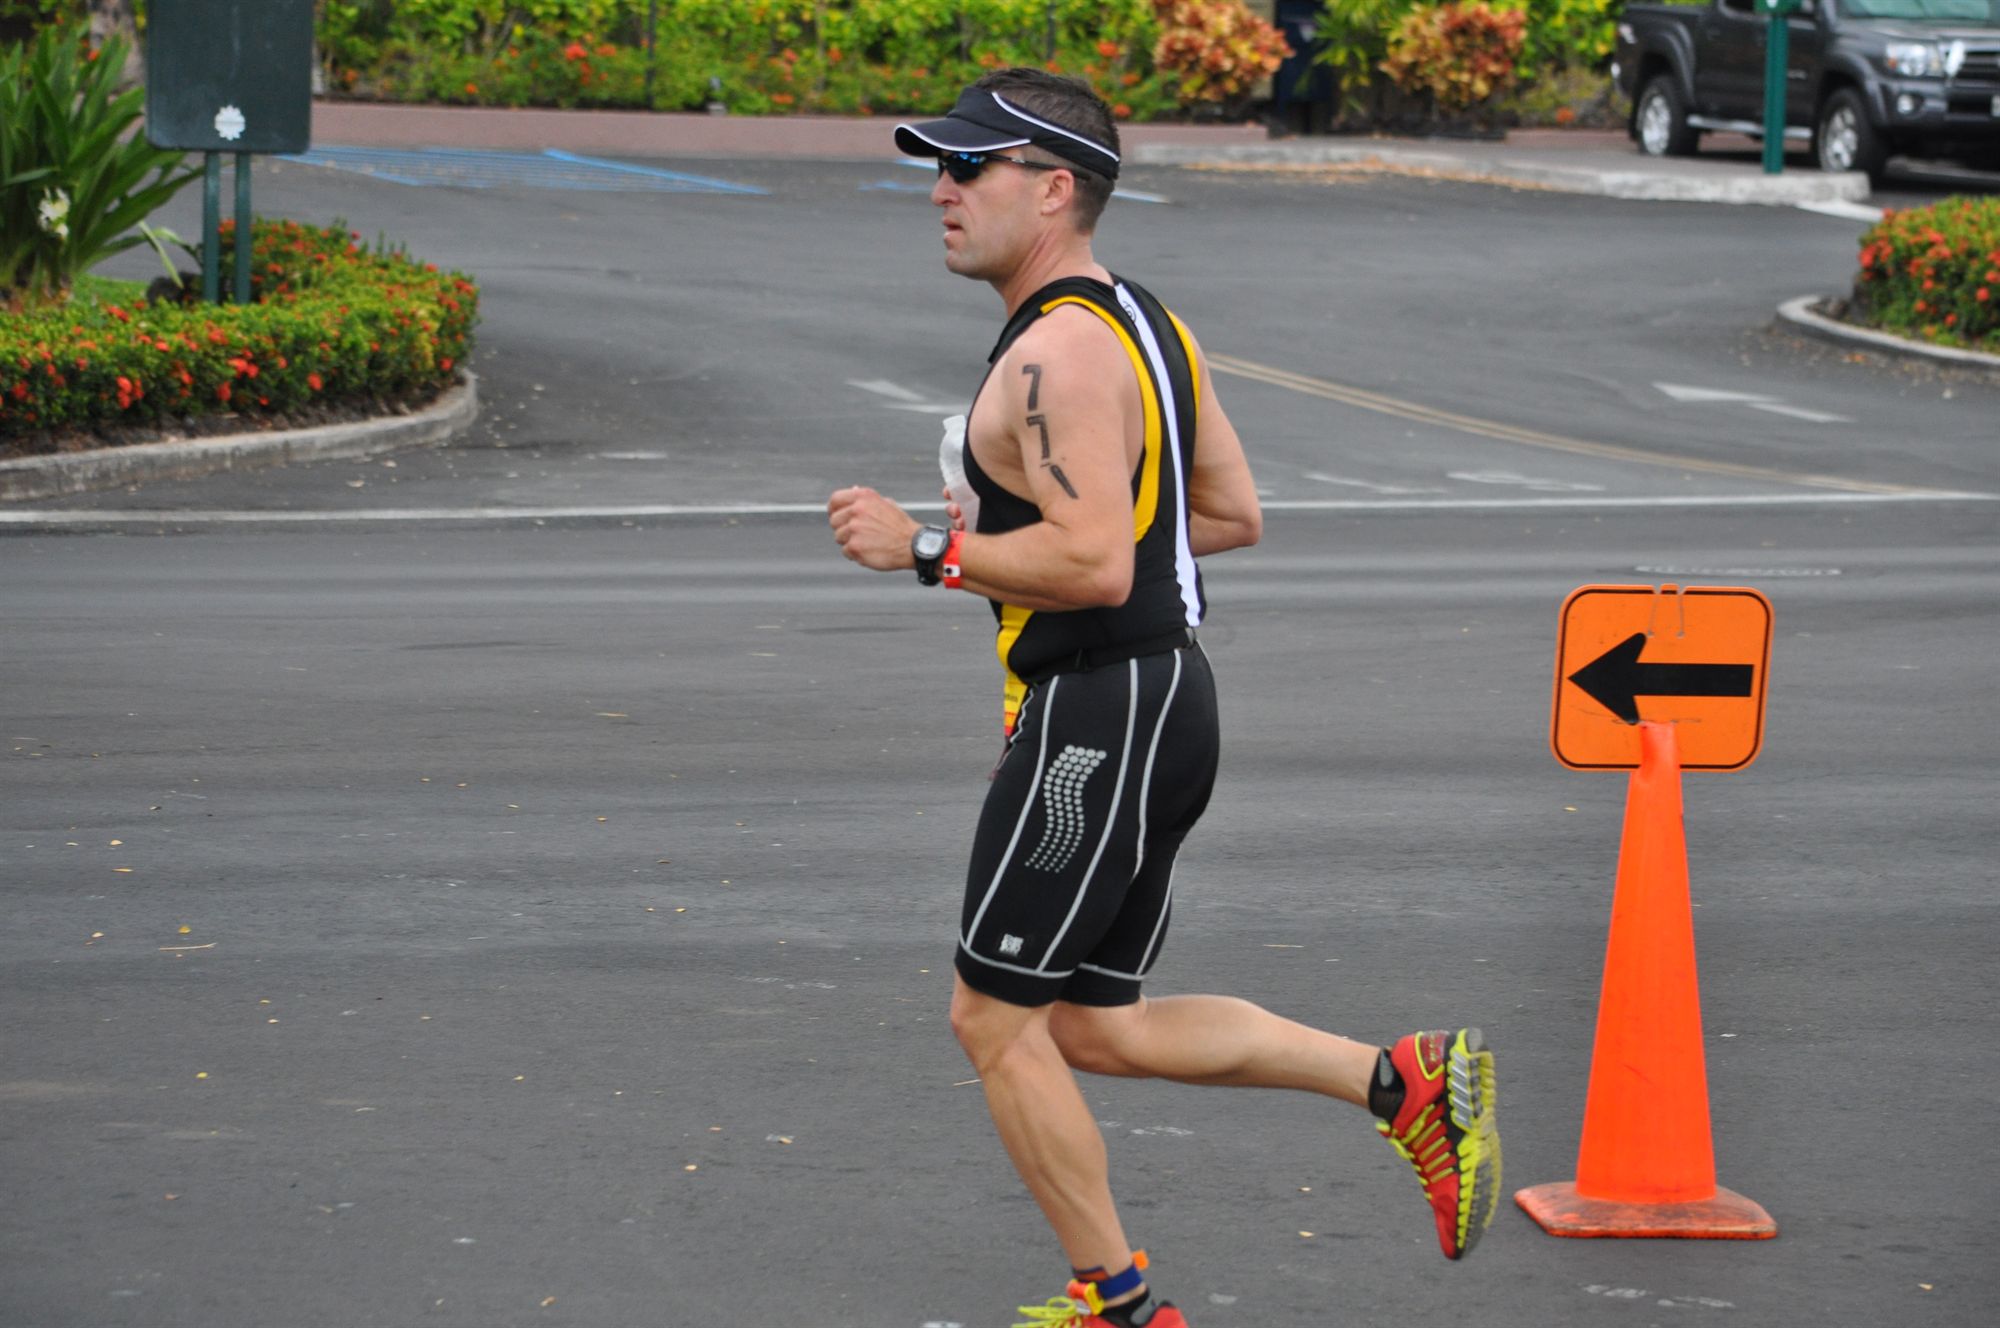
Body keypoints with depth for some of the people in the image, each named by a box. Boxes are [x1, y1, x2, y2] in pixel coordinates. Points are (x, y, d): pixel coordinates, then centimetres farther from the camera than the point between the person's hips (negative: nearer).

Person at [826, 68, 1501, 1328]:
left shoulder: (1059, 355, -18)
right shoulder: (1144, 322, 14)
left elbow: (1095, 563, -27)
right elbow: (1233, 514, 20)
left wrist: (926, 547, -17)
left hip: (1098, 720, -10)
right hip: (1166, 702, 10)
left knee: (996, 1020, 1)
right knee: (1095, 1027, 15)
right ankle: (1409, 1081, 11)